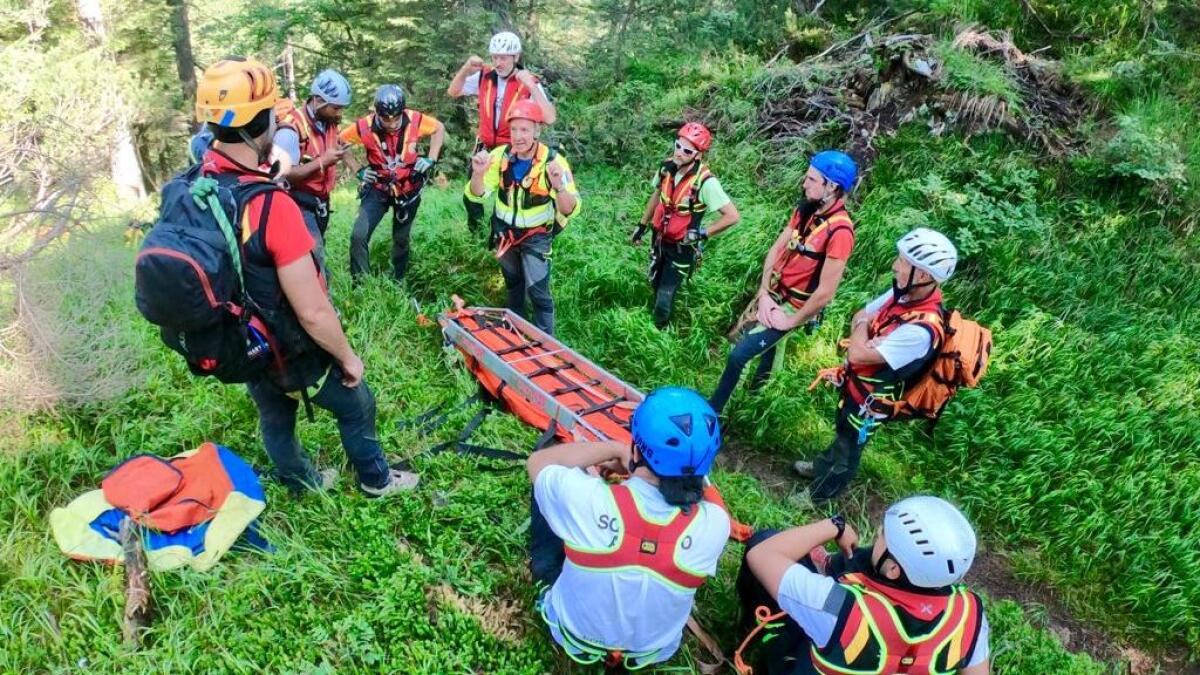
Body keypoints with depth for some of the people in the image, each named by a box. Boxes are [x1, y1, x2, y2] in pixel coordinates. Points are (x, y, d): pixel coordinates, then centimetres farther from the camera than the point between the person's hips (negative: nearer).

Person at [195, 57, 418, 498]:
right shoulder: (271, 205, -35)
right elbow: (313, 312, -30)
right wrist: (348, 357, -14)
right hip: (289, 350, -7)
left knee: (274, 418, 27)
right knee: (356, 406, 19)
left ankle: (302, 483, 53)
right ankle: (376, 479, 42)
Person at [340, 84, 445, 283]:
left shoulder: (414, 119, -21)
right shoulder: (364, 126, -24)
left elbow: (439, 128, -1)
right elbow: (339, 143, -6)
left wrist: (431, 159, -10)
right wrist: (358, 171, -11)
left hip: (408, 189, 1)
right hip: (378, 189, -1)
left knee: (401, 239, 16)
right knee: (359, 236, -15)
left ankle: (398, 280, 37)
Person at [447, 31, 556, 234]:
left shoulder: (529, 83, -14)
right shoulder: (484, 77, -3)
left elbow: (550, 118, -25)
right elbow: (452, 92, 6)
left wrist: (531, 86, -33)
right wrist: (466, 69, -11)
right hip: (484, 147, 4)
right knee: (471, 197, 13)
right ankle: (475, 231, 41)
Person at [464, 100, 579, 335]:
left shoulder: (553, 160, -24)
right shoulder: (500, 155, -15)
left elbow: (571, 211, -30)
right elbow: (475, 196, -14)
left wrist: (560, 186, -51)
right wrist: (478, 173, -35)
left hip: (536, 236, -4)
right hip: (504, 230, 4)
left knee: (537, 290, -10)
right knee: (512, 282, 23)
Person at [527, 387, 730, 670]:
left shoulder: (588, 500, -37)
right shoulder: (715, 524, -30)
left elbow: (539, 461, -13)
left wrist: (614, 449, -10)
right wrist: (633, 467, -3)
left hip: (572, 635, -1)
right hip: (654, 652, 2)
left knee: (546, 490, 8)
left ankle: (542, 569, 35)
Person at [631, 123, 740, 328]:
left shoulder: (705, 182, -28)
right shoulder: (667, 167, -10)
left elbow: (733, 216, -25)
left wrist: (701, 234, -21)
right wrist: (642, 226, 15)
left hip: (682, 247, -5)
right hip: (660, 239, 6)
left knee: (665, 295, -2)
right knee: (655, 284, 22)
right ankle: (659, 309, 50)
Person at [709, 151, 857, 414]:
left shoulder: (839, 231, -26)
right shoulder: (805, 209, -3)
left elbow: (825, 292, -25)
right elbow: (776, 249, -1)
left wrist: (791, 321, -15)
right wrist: (764, 294, -10)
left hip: (794, 307, -7)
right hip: (774, 295, 7)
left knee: (738, 355, -8)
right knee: (768, 345, 26)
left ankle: (712, 410, 11)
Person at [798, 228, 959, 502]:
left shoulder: (921, 329, -39)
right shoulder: (903, 293, -13)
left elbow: (858, 353, -36)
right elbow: (859, 317, 1)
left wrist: (862, 327, -17)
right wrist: (868, 344, -17)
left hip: (869, 400, -7)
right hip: (855, 383, 7)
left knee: (849, 448, 19)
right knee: (843, 433, 32)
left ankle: (818, 494, 42)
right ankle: (822, 466, 59)